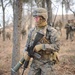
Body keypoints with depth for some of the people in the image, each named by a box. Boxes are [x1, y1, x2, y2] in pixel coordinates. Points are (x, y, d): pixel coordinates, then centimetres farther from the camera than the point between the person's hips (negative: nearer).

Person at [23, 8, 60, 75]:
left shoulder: (51, 31, -14)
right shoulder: (32, 31, 2)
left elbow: (57, 47, -21)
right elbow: (28, 45, 9)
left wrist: (41, 47, -27)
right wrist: (26, 53, -14)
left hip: (47, 61, -5)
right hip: (36, 61, 5)